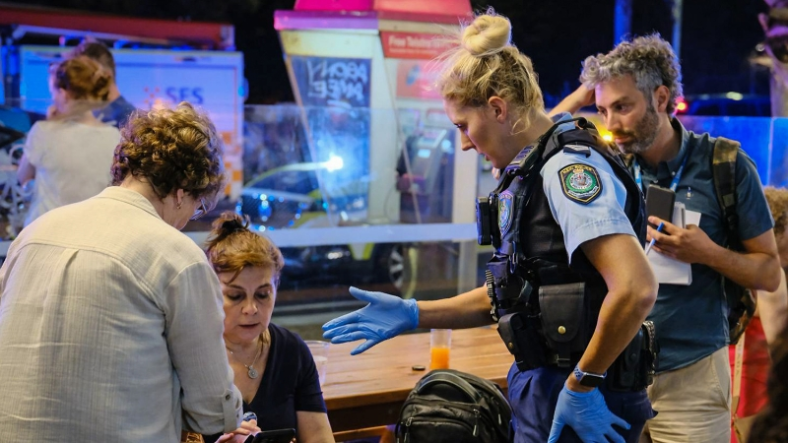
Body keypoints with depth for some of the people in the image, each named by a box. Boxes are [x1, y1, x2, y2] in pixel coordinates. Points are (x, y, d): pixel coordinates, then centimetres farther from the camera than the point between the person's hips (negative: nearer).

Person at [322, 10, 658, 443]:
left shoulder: (571, 166, -18)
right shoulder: (531, 170, 11)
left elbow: (635, 289, -29)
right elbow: (513, 294, 17)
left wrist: (583, 385, -21)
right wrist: (412, 315, 12)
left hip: (581, 407, -9)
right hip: (542, 390, 9)